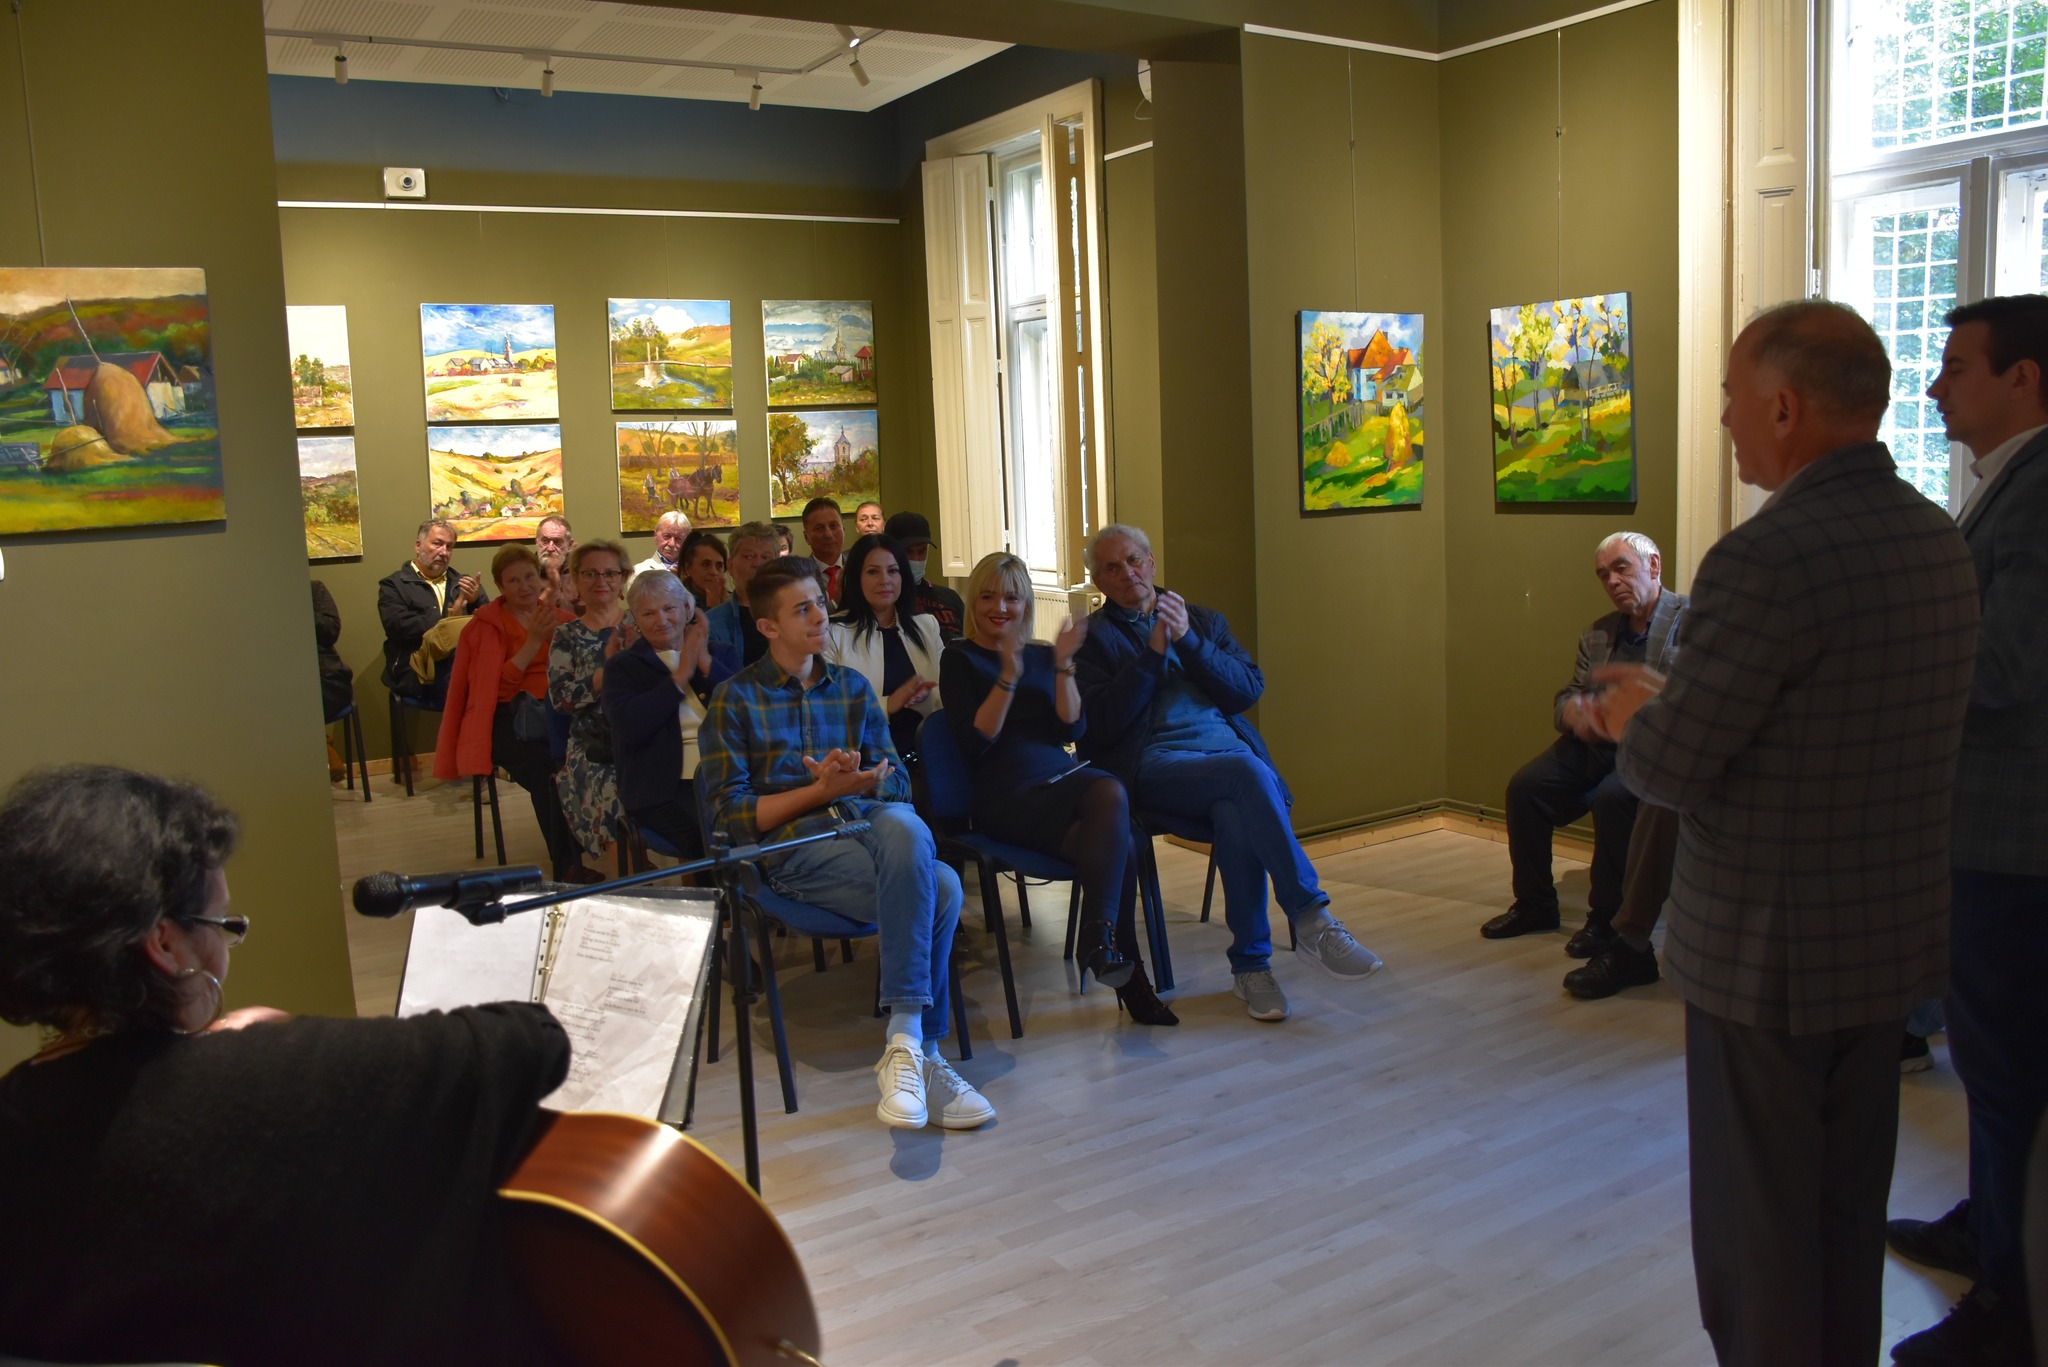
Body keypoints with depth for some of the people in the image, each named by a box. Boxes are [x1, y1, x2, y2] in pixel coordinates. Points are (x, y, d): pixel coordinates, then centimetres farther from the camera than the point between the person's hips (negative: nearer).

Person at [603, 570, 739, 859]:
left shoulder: (721, 656, 20)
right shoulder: (623, 667, 14)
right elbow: (629, 727, -6)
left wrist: (707, 664, 0)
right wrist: (681, 676, -2)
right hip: (666, 788, -3)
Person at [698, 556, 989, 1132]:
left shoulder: (852, 688, 23)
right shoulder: (736, 698, 10)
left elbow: (896, 783, 16)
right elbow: (730, 813, 0)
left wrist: (855, 779, -8)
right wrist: (822, 791, -9)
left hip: (870, 822, 4)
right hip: (792, 845, -4)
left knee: (902, 825, -36)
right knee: (938, 889, -32)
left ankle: (905, 1044, -32)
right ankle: (920, 1054, -25)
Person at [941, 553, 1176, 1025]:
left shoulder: (1041, 655, 21)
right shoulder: (960, 660, 10)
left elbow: (1072, 729, 8)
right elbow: (975, 742, -5)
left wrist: (1063, 666, -3)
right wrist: (1008, 677, -15)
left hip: (1064, 777, 4)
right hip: (1007, 795, -4)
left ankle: (1099, 939, -28)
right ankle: (1127, 975, -34)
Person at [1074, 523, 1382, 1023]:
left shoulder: (1204, 621, 24)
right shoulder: (1091, 637, 12)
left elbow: (1249, 690, 9)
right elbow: (1103, 724, -3)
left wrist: (1188, 640, -4)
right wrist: (1153, 652, -8)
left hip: (1226, 748, 3)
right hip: (1154, 765, -3)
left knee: (1238, 816, -34)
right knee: (1246, 773, -34)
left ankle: (1250, 964, -21)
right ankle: (1311, 918, -30)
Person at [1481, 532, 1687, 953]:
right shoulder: (1596, 634, 17)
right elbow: (1566, 697, 14)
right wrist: (1574, 711, -12)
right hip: (1594, 745, 6)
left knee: (1613, 797, -33)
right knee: (1525, 785, -13)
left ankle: (1607, 917, -15)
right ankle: (1534, 904, 2)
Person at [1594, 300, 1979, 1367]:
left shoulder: (1767, 560, -24)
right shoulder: (1941, 543, 3)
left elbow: (1669, 769, -21)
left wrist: (1630, 717, 0)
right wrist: (1673, 696, 13)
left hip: (1768, 951, -8)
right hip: (1896, 933, 8)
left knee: (1755, 1212, 9)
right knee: (1850, 1204, 22)